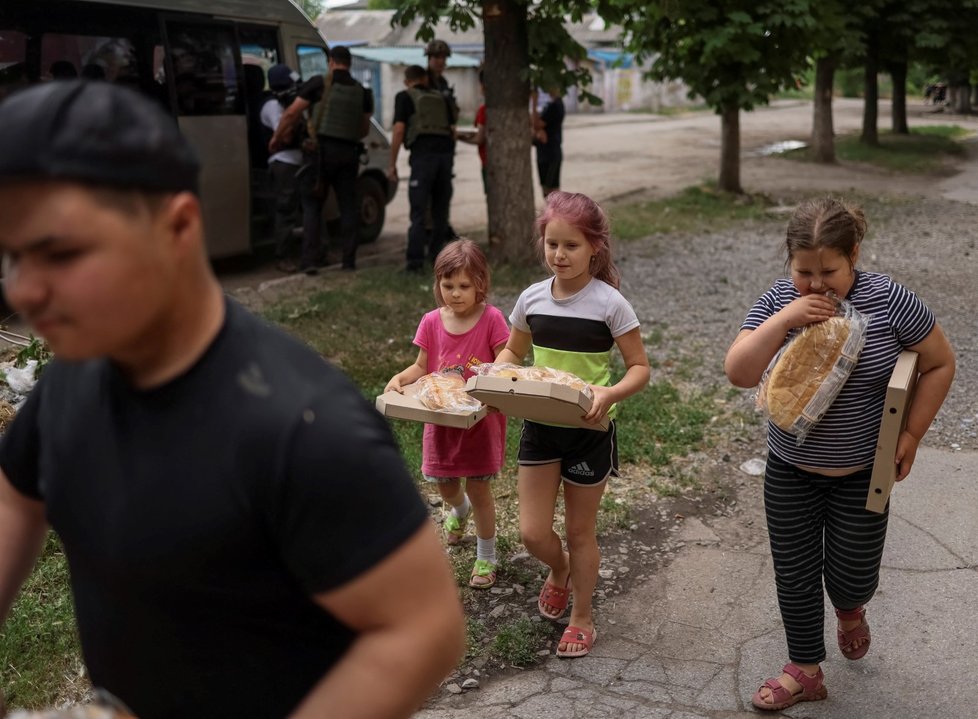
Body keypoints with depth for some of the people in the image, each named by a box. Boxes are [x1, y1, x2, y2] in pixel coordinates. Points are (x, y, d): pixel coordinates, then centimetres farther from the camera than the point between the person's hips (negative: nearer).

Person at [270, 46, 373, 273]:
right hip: (349, 152, 3)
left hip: (321, 149, -3)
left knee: (312, 204, 3)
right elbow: (365, 128, 12)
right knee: (348, 204, 10)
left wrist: (277, 138, 5)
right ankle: (349, 259, 10)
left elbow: (292, 113, -6)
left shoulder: (319, 83, -3)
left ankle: (311, 259, -5)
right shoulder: (361, 92, 8)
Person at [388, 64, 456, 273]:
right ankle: (437, 256, 19)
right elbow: (452, 130, 20)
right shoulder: (441, 98, 23)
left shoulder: (404, 97, 8)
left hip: (423, 154, -4)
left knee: (418, 211, -4)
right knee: (440, 210, 14)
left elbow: (399, 130, -2)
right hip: (446, 152, 4)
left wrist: (392, 164, 1)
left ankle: (415, 261, -10)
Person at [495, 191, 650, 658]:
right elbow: (514, 352, 13)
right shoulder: (532, 298, -2)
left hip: (589, 430, -3)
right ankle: (559, 570, 39)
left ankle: (582, 618, 33)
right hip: (539, 427, 3)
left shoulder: (609, 303, -14)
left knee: (580, 531, 11)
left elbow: (640, 368, -10)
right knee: (533, 533, 2)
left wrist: (610, 394, -29)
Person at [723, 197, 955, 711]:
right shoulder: (779, 301, -12)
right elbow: (738, 373, -20)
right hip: (790, 472, 2)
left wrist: (912, 434, -8)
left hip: (861, 474, -1)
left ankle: (850, 610, 47)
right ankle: (804, 670, 32)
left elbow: (940, 363, -5)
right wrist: (784, 319, -31)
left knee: (851, 580, 9)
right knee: (795, 576, 10)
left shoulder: (889, 301, -18)